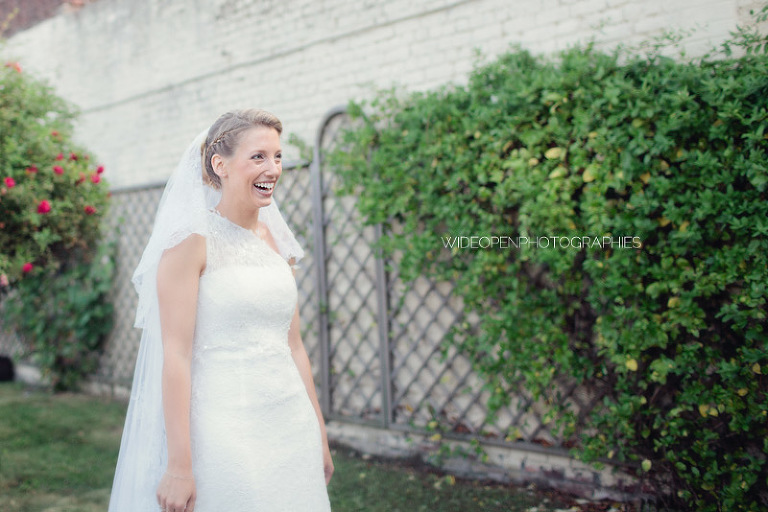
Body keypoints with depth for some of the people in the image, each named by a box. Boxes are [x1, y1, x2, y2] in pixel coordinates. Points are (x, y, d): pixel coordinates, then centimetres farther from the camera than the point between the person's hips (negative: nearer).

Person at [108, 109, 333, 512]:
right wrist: (179, 465, -16)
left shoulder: (277, 241, 8)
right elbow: (176, 354, -14)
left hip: (291, 424, 6)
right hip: (222, 429, -6)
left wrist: (319, 435, 13)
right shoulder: (191, 240, -11)